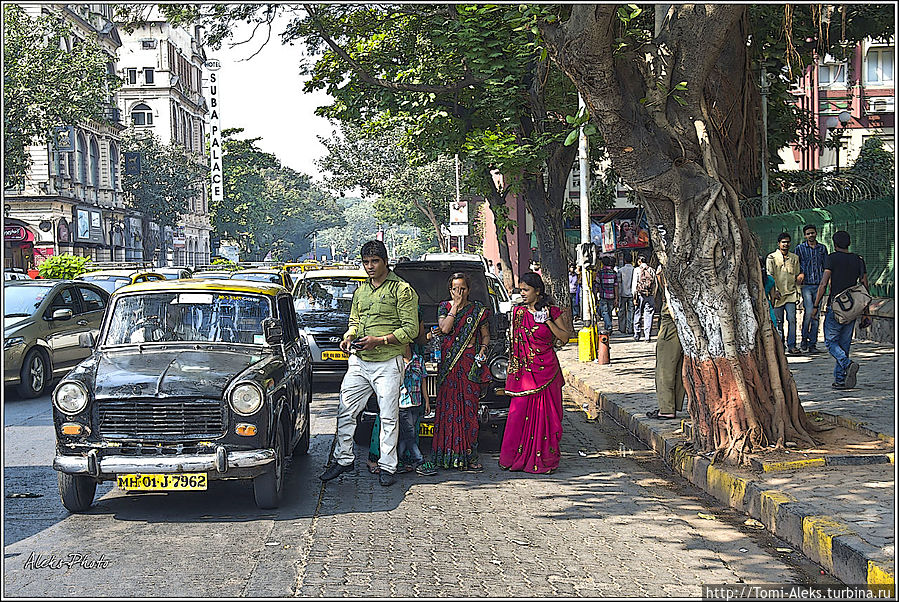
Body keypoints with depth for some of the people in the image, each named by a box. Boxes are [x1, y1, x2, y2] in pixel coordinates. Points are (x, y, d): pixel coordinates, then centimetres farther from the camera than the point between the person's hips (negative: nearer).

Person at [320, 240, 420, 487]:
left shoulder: (401, 289, -4)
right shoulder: (360, 292, 17)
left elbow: (410, 330, -8)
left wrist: (379, 340, -17)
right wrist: (348, 337, 3)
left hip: (388, 363, -6)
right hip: (359, 361, 6)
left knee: (388, 417, 0)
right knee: (346, 412, 5)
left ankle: (387, 466, 7)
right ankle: (343, 459, 17)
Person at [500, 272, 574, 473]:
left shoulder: (552, 312, -1)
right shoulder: (519, 312, 9)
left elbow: (565, 338, -6)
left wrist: (547, 321, -14)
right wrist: (512, 366, 13)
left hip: (546, 370, -2)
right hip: (524, 371, 2)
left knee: (544, 414, 1)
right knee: (519, 413, -1)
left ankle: (544, 458, 9)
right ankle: (515, 458, 6)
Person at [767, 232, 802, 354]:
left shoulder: (794, 258, 12)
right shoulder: (771, 257, 2)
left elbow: (797, 276, 17)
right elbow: (770, 276, -1)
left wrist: (798, 292, 11)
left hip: (791, 294, 2)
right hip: (777, 294, -2)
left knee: (792, 320, -7)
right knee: (778, 321, 3)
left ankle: (791, 346, -5)